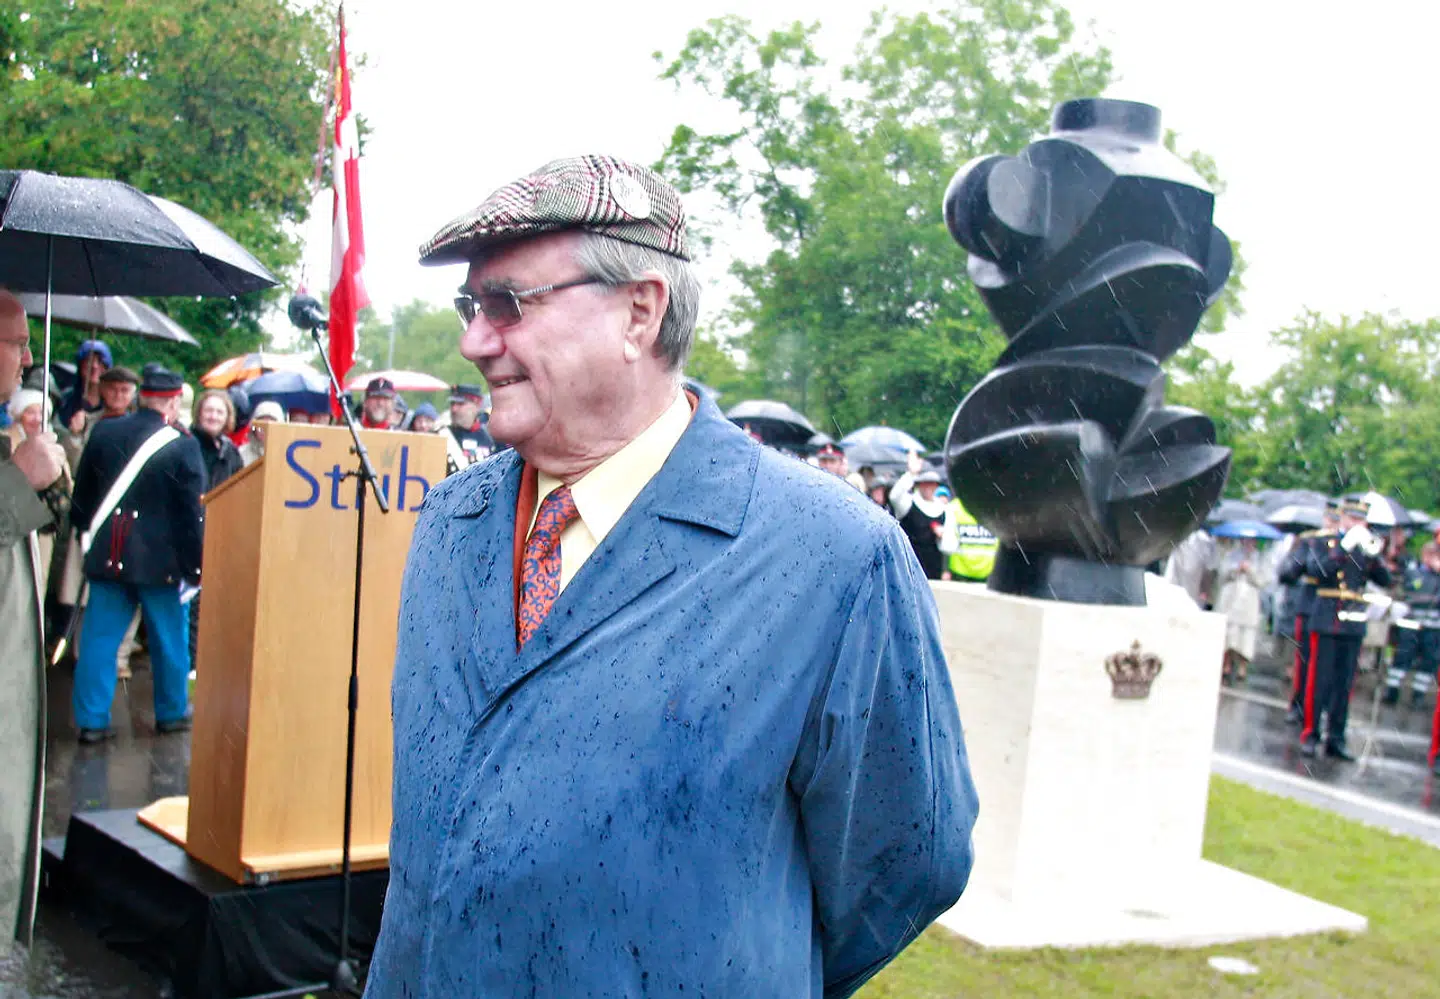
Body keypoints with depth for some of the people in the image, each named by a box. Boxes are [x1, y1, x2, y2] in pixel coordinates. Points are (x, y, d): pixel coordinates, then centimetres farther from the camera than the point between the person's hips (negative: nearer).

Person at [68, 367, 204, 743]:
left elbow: (82, 497, 9)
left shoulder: (103, 433, 0)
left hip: (108, 556, 3)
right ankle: (172, 712, 24)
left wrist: (90, 531, 22)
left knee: (99, 638, 8)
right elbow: (192, 513, -11)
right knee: (169, 640, 12)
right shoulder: (183, 445, -13)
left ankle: (91, 719, 9)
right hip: (162, 560, -3)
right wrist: (195, 565, -4)